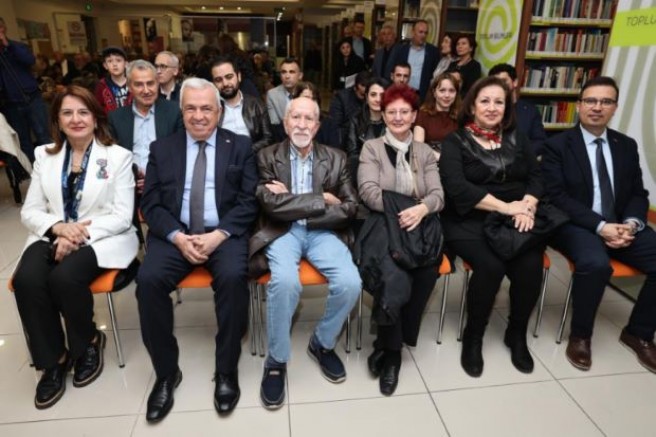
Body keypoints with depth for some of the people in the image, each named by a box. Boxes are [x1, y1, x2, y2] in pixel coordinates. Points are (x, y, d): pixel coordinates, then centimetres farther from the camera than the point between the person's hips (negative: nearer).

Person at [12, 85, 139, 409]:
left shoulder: (117, 156, 1)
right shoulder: (45, 155, 12)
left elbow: (122, 216, -6)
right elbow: (30, 211, 8)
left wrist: (81, 234, -20)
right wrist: (58, 226, -14)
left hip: (102, 238, -3)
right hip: (53, 236, 4)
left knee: (64, 277, -31)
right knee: (26, 279, -26)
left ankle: (87, 343, -1)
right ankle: (53, 360, -5)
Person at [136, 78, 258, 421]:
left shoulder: (240, 147, 8)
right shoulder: (161, 149, 13)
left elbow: (249, 201, -1)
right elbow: (151, 204, 5)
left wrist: (219, 235, -15)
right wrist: (177, 236, -13)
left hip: (224, 233, -1)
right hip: (175, 234, 2)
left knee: (233, 277, -31)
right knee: (148, 280, -25)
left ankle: (226, 370, -9)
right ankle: (166, 372, -4)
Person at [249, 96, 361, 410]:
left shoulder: (335, 158, 10)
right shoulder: (268, 157, 5)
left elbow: (350, 208, 0)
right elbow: (273, 205, -9)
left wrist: (293, 201, -9)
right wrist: (322, 200, -9)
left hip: (323, 232, 2)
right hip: (282, 232, -2)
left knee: (350, 283, -24)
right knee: (285, 281, -33)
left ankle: (322, 344, 6)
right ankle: (276, 361, -8)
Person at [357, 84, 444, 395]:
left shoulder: (425, 153, 19)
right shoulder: (371, 148, 10)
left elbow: (438, 195, 5)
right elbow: (368, 191, -6)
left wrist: (421, 209, -18)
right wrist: (401, 211, -19)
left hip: (418, 228, 3)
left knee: (427, 273, -26)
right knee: (397, 281, -31)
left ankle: (387, 346, -4)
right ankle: (392, 351, -3)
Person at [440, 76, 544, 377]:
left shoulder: (517, 139, 17)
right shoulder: (455, 142, 3)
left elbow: (536, 178, 9)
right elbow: (456, 187, -12)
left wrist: (527, 206, -13)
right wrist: (505, 207, -16)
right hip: (469, 221, -3)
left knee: (531, 267, -23)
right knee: (490, 266, -30)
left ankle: (517, 334, 5)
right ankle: (473, 337, -4)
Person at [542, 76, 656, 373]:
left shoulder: (627, 146, 14)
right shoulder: (557, 145, -2)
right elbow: (557, 197, -11)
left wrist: (631, 224, -11)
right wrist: (600, 226, -21)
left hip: (621, 225, 6)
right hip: (576, 225, -5)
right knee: (595, 264, -34)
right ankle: (579, 335, -9)